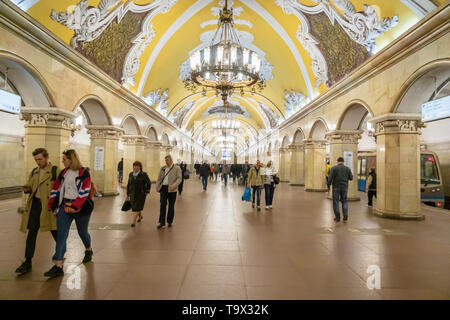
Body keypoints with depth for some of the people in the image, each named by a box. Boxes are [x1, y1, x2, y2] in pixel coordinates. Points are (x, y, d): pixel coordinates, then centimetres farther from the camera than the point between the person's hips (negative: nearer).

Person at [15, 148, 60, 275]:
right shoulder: (33, 172, 13)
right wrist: (27, 189, -3)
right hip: (35, 204, 5)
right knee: (31, 232, 4)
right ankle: (27, 262, 11)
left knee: (55, 231, 9)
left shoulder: (55, 171, -6)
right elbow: (30, 186, 22)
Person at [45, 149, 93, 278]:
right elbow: (56, 189, 12)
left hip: (80, 207, -4)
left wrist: (74, 207, -22)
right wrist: (52, 206, 8)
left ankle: (88, 250, 42)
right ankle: (58, 266, -3)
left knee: (82, 233, 14)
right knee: (61, 235, -5)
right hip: (64, 206, 4)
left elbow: (84, 192, -15)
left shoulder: (84, 173, -8)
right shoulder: (64, 172, 10)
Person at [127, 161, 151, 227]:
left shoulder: (143, 174, -9)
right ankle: (140, 216, 43)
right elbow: (128, 184, 10)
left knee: (136, 208, -9)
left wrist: (147, 192, -2)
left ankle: (133, 222, -7)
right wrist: (128, 194, 9)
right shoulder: (131, 174, 4)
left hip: (141, 194, -5)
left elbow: (149, 183, 0)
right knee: (134, 207, 16)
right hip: (132, 194, 5)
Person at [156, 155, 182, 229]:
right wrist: (157, 187, 2)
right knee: (162, 205, 0)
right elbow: (159, 178, 15)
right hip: (163, 188, 3)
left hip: (171, 189, -3)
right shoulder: (163, 168, 13)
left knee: (171, 206, 7)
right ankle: (162, 222, 7)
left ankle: (170, 221, 20)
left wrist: (174, 185, -22)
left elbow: (179, 178, -7)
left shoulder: (177, 168, 0)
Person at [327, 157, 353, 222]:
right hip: (344, 187, 2)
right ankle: (345, 214, -2)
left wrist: (328, 186, -4)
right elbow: (351, 178, 6)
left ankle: (337, 217, 8)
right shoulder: (347, 168, 2)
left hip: (336, 187, -2)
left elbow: (330, 178, -13)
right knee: (344, 201, 17)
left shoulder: (334, 168, -7)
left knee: (336, 202, 7)